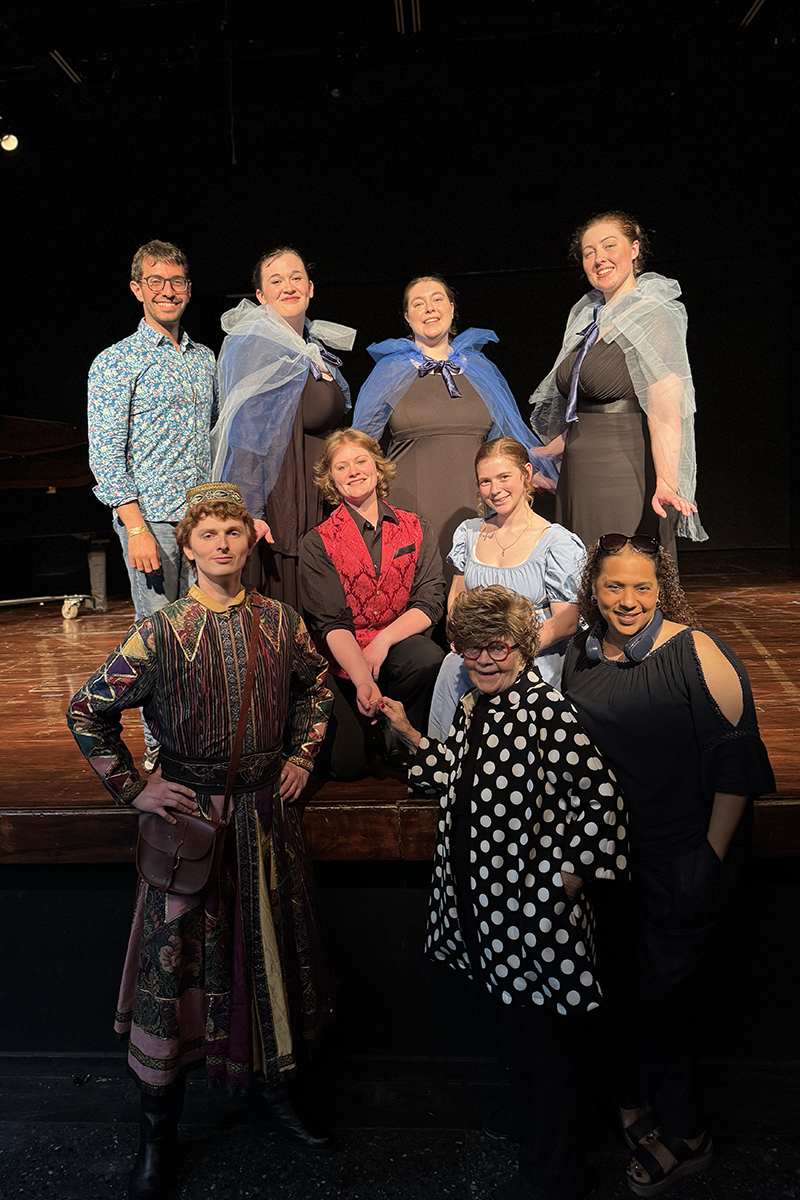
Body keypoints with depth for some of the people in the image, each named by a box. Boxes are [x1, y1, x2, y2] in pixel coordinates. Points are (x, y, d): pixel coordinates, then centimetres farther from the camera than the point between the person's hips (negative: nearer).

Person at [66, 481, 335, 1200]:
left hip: (267, 811, 3)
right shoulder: (161, 635, -12)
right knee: (176, 957, 6)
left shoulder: (280, 623, -2)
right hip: (188, 812, -3)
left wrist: (302, 756, 8)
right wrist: (132, 788, -6)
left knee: (272, 949, 15)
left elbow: (316, 687, 16)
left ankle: (271, 1089, 39)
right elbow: (87, 711, -4)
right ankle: (159, 1127, 28)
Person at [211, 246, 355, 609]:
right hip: (277, 504, -8)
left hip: (321, 507, 8)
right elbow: (244, 436, -16)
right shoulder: (254, 345, -9)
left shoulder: (317, 349, 15)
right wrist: (250, 516, -23)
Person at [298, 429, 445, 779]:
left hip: (398, 645, 2)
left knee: (429, 659, -33)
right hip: (342, 659, -1)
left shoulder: (416, 529, 3)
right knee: (347, 765, -14)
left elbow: (430, 601, -4)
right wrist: (363, 680, -27)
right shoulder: (318, 543, -3)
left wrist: (383, 641, -21)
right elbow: (331, 623, -11)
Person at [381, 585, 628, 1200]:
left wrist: (567, 879, -18)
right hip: (480, 907, 9)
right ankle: (537, 1145, 50)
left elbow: (602, 794, -23)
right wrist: (408, 733, 9)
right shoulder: (473, 709, 6)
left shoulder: (547, 708, -20)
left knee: (538, 1044, 9)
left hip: (532, 913, -8)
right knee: (507, 1032, 24)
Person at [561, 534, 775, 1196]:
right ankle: (637, 1099, 45)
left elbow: (737, 758, -16)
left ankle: (685, 1135, 30)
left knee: (660, 988, 5)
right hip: (608, 850, 6)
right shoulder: (582, 654, 0)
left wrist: (712, 857, -15)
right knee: (625, 978, 19)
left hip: (684, 853, -5)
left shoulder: (697, 653, -18)